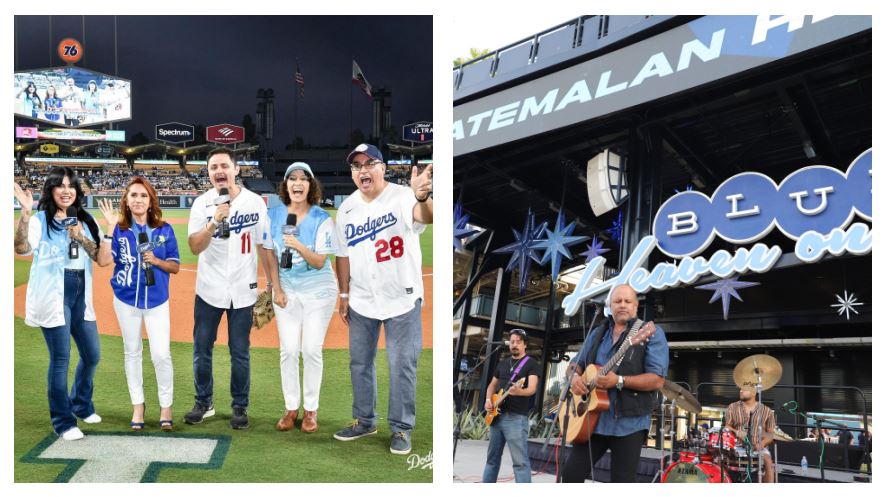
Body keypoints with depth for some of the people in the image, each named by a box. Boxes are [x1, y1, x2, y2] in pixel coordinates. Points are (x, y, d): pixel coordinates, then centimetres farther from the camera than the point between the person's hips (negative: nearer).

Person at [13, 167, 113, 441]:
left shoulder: (86, 221, 10)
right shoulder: (40, 220, -5)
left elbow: (103, 259, 2)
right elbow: (23, 248, -25)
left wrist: (81, 237, -12)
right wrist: (26, 212, -36)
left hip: (81, 295, 6)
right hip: (52, 295, -5)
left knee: (92, 355, 13)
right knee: (61, 359, -3)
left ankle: (81, 405, 36)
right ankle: (63, 422, 9)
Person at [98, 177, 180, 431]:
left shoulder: (164, 230, -3)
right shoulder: (119, 229, -3)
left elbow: (175, 267, 0)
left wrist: (156, 260, -18)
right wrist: (110, 228, -20)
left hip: (157, 300, -1)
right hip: (126, 299, 1)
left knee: (161, 354, -6)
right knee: (132, 352, 12)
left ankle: (166, 406, 11)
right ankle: (138, 405, 25)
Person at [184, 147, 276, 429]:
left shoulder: (255, 202, -3)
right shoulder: (202, 204, -3)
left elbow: (265, 246, 2)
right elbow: (194, 247, -12)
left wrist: (273, 284, -1)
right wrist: (215, 221, -27)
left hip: (242, 291, -1)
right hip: (209, 290, 1)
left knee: (240, 352, 6)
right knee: (202, 349, 9)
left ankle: (240, 407, 21)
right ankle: (203, 403, 27)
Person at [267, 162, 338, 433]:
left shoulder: (322, 218, -11)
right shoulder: (274, 214, -2)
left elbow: (320, 262, -15)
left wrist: (299, 246, -32)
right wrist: (276, 289, 0)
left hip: (318, 291, -2)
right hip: (286, 290, 2)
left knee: (312, 350, -1)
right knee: (288, 350, 2)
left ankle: (311, 409, 12)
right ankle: (291, 408, 14)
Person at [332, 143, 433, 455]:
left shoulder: (402, 197, -18)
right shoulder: (346, 209, 0)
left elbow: (425, 217, -41)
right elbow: (343, 254, 9)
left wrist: (422, 198, -64)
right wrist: (343, 295, 10)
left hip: (401, 300, -5)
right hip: (361, 301, 5)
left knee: (401, 366, 3)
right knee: (359, 363, 16)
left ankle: (401, 428, 18)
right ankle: (364, 421, 33)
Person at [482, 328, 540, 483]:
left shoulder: (532, 363, -1)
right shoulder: (502, 364, 19)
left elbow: (532, 389, -14)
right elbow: (492, 384, 25)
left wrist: (519, 391, -35)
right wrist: (488, 400, 5)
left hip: (516, 417, -7)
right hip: (497, 415, 7)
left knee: (520, 461, -11)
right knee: (492, 457, 13)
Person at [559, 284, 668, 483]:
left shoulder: (651, 333, -5)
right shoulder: (598, 333, 13)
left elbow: (657, 380, -13)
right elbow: (576, 364, 21)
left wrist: (619, 381, -23)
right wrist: (575, 377, -4)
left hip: (629, 423, -5)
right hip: (593, 419, 5)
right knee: (570, 475, 1)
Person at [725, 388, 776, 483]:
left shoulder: (766, 411, 6)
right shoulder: (732, 408, 10)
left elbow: (771, 434, 6)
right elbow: (727, 427, 10)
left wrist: (762, 443, -14)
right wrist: (736, 432, -12)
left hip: (758, 447, -1)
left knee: (768, 461, -31)